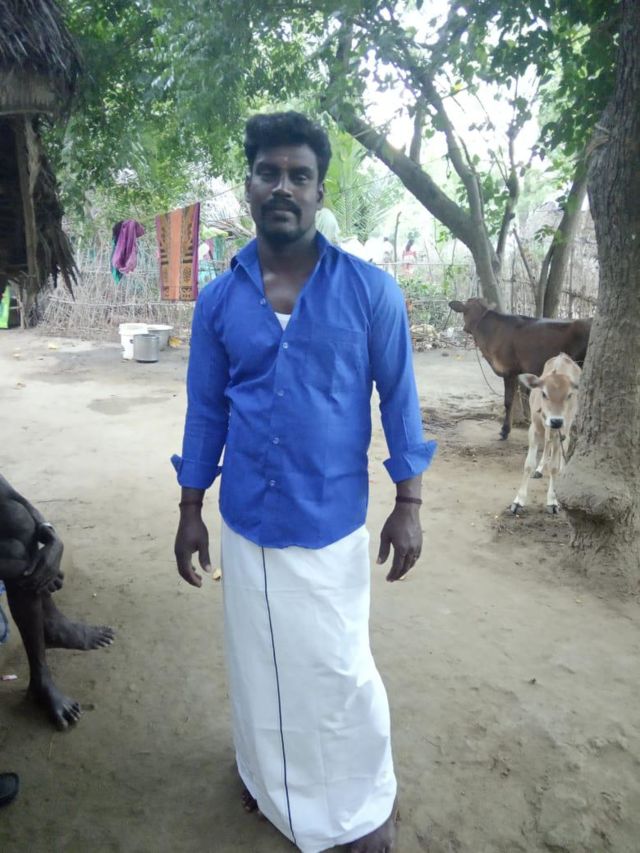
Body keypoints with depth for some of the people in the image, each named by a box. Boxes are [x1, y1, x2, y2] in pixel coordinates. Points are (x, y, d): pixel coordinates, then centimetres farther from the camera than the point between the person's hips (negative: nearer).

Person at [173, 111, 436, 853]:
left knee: (340, 669, 9)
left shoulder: (370, 290, -8)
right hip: (246, 522, 3)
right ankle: (269, 774, 47)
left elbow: (398, 397, -3)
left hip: (331, 521, -2)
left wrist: (408, 504, -5)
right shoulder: (217, 299, -1)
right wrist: (190, 512, 6)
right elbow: (206, 411, 5)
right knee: (259, 660, 20)